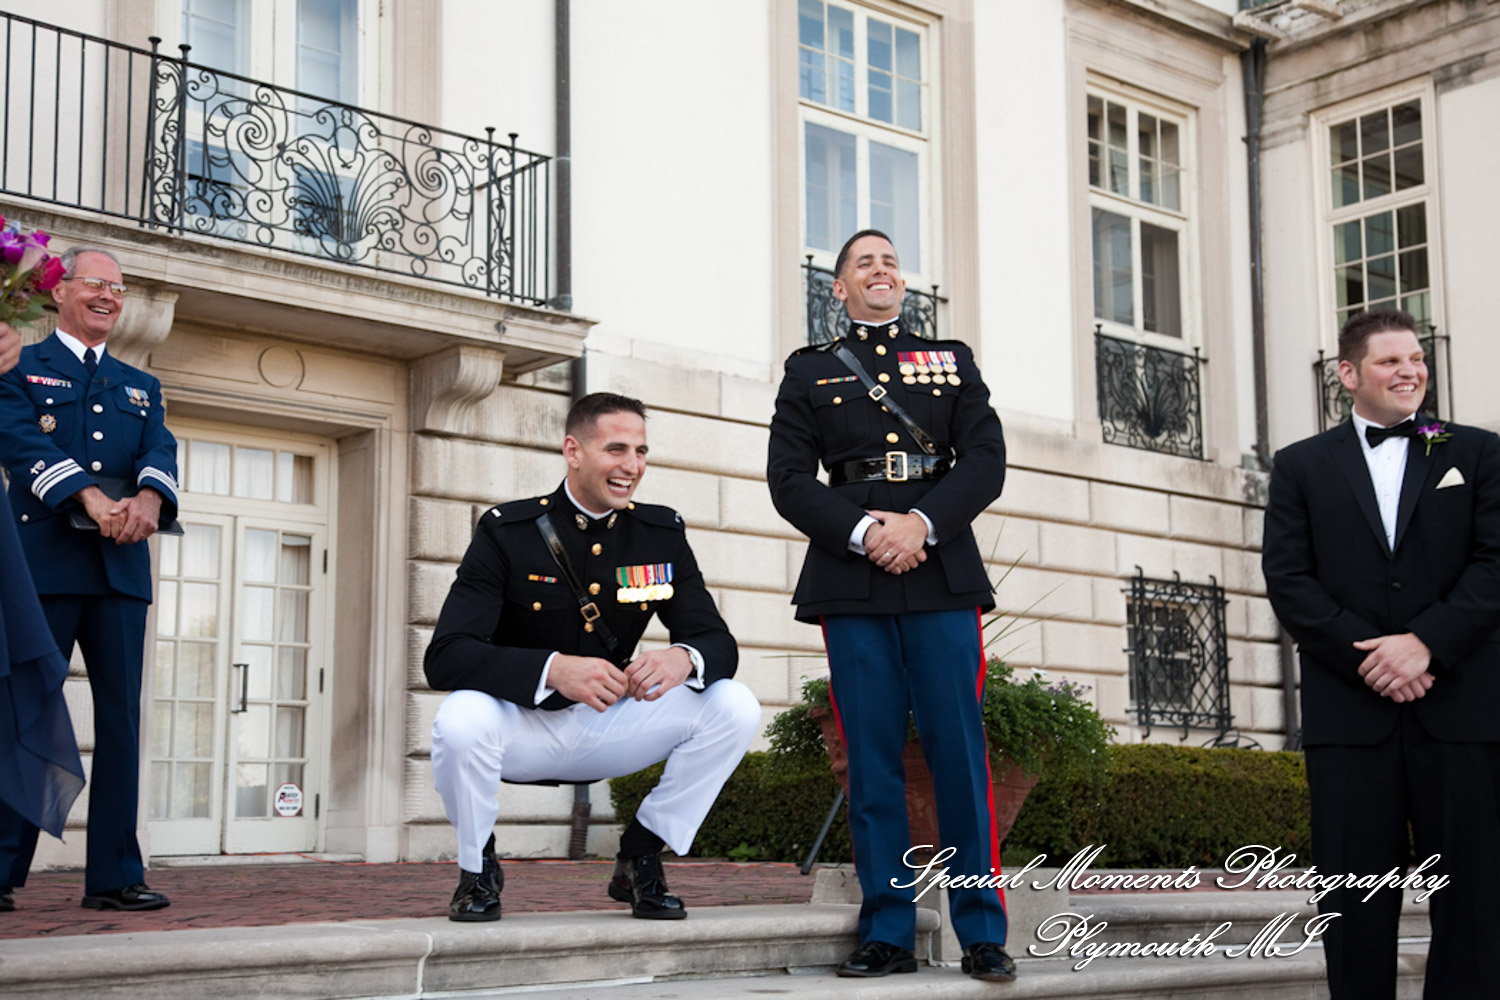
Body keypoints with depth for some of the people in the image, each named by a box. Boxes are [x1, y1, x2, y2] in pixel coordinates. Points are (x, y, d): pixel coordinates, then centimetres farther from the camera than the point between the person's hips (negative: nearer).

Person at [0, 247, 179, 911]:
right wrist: (93, 500, -23)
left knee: (122, 716, 0)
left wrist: (149, 498, -18)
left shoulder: (140, 387, 23)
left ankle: (114, 876, 3)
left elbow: (161, 450, 6)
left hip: (122, 571, 4)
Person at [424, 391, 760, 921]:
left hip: (608, 728, 4)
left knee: (735, 708, -17)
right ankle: (478, 869, -5)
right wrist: (553, 669, -39)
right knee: (461, 718, -37)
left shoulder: (662, 534, -1)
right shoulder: (507, 532, -12)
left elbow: (718, 642, -4)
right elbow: (445, 656, -22)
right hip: (522, 726, -3)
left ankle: (640, 858, 2)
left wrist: (684, 658, -31)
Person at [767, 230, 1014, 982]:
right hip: (852, 585, 0)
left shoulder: (953, 361, 18)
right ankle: (887, 934, 6)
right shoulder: (808, 371, 15)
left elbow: (986, 459, 5)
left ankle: (982, 934, 2)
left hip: (942, 580, 0)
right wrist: (862, 529, -12)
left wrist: (923, 523, -11)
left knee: (959, 752, -3)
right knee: (872, 760, 0)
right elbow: (789, 477, 4)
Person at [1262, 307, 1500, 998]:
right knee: (1356, 893, 1)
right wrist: (1367, 658, -9)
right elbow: (1287, 579, 2)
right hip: (1350, 709, 0)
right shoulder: (1301, 467, 12)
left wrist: (1426, 643, -12)